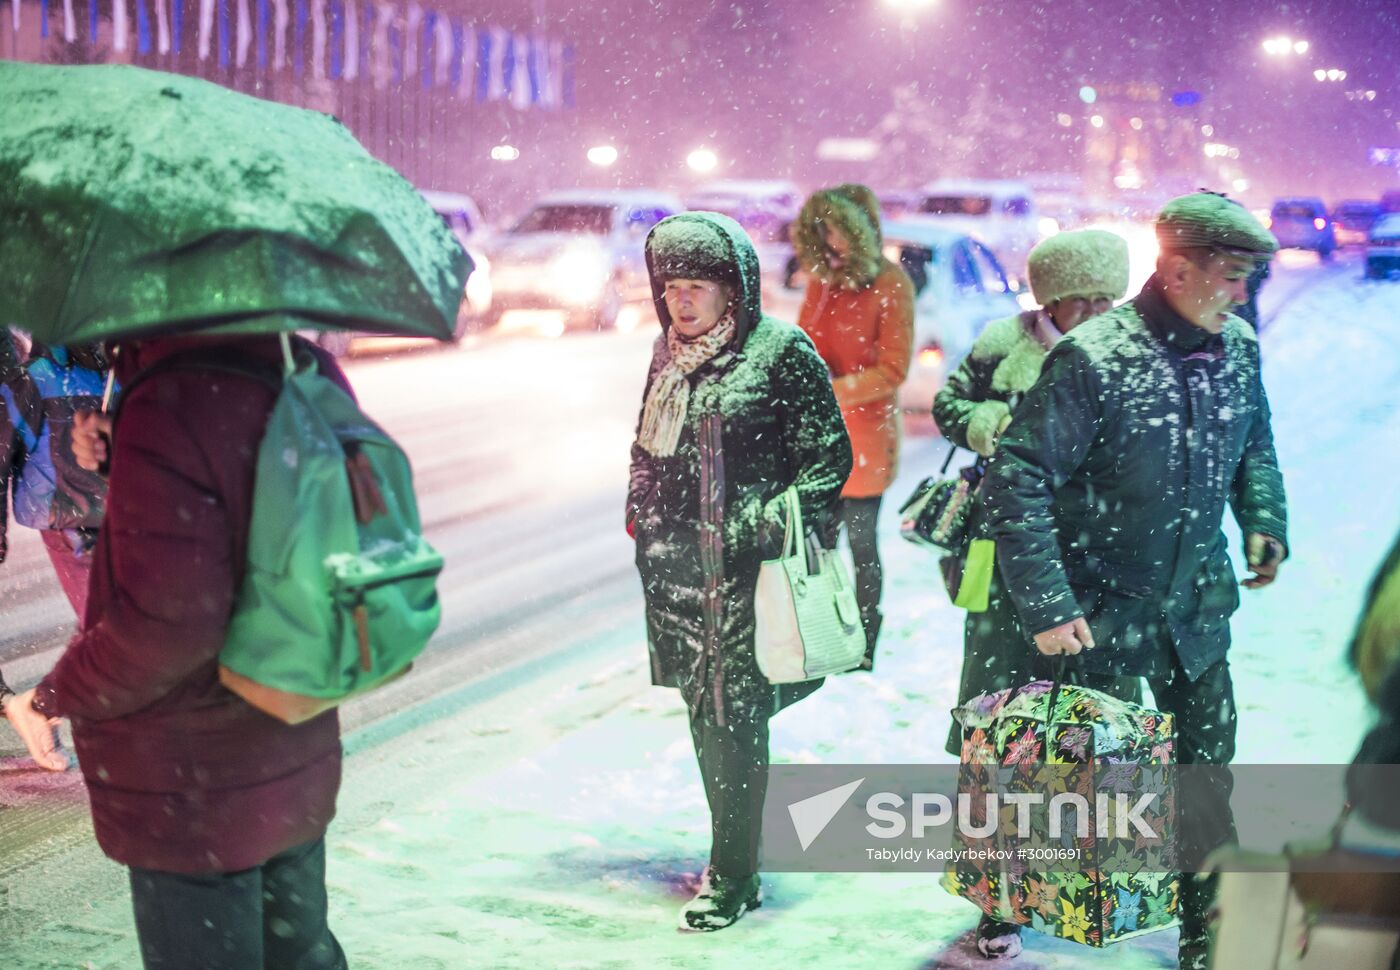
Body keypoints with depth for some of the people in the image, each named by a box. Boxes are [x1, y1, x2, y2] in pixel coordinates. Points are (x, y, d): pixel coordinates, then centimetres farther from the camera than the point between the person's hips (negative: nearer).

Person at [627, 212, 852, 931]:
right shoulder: (668, 352, 11)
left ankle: (733, 879, 4)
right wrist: (641, 510, 14)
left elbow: (828, 456, -6)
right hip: (674, 561, 7)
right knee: (702, 713, 13)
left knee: (734, 719, -5)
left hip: (742, 566, -6)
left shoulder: (781, 350, -8)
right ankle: (732, 857, 25)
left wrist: (773, 523, -11)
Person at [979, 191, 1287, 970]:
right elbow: (1016, 479, -22)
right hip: (1102, 612, -5)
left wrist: (1263, 519, 3)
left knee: (1207, 774, 10)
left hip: (1197, 608, 5)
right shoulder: (1093, 360, -23)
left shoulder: (1237, 347, -3)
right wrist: (1046, 605, -24)